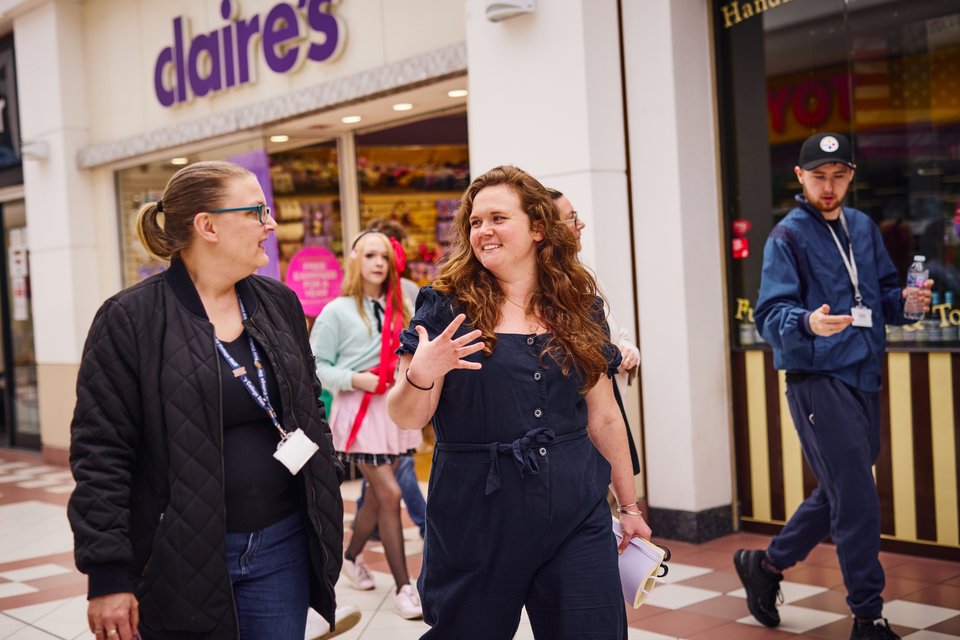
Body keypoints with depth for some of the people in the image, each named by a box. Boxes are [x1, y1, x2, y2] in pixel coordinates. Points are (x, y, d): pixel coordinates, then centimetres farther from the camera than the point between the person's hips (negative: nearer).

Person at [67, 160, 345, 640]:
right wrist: (107, 575, -13)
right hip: (181, 561, -4)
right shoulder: (130, 320, -9)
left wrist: (327, 506, 13)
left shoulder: (279, 304, 7)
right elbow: (101, 453, -10)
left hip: (282, 548, 5)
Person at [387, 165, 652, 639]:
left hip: (577, 516, 2)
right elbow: (407, 418, -6)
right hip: (476, 521, -2)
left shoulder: (579, 308, 6)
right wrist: (420, 376, -27)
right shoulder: (446, 307, -4)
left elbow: (603, 417, 12)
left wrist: (629, 505, 16)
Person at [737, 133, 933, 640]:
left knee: (839, 491, 17)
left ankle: (766, 564, 34)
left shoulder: (864, 227, 13)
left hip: (864, 377, 7)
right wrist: (807, 322, -37)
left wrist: (905, 301, -4)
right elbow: (770, 314, -16)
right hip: (818, 380, -7)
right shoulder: (788, 236, -7)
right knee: (857, 500, -7)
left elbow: (882, 292, 19)